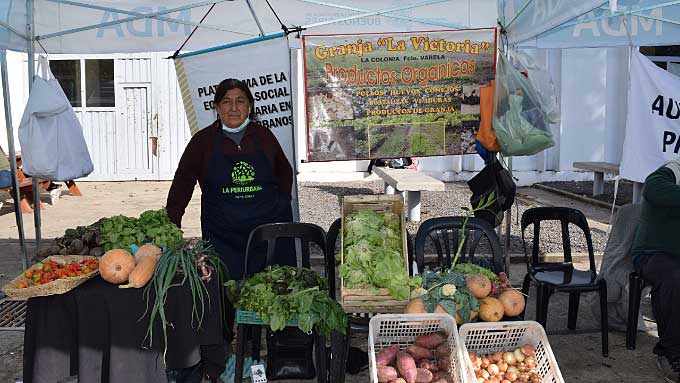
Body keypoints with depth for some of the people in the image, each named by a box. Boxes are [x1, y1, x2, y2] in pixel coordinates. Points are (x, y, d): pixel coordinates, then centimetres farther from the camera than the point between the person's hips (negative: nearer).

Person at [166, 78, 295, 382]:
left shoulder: (263, 136, 5)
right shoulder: (204, 141, 1)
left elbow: (284, 172, 22)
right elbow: (181, 185, 5)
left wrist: (281, 204, 14)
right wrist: (171, 226, 1)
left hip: (269, 230, 2)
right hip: (223, 236, -1)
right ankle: (215, 358, 15)